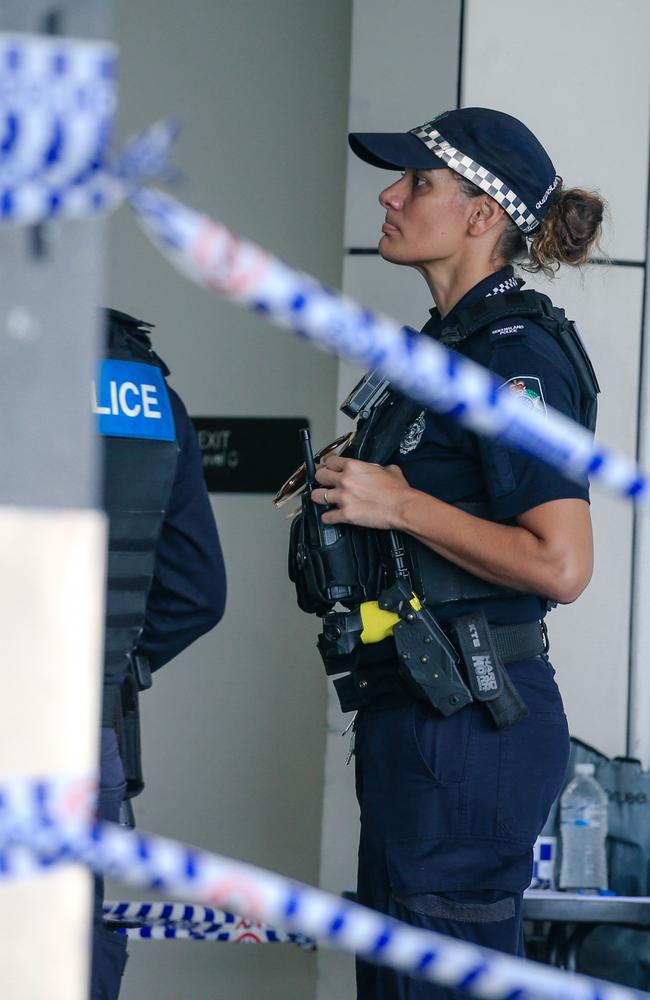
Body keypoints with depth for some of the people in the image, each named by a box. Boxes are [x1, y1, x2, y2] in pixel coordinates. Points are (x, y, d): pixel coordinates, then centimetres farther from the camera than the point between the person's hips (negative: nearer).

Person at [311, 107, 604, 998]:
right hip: (411, 714, 11)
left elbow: (561, 565, -23)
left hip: (470, 724, -11)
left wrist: (399, 504, -19)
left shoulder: (515, 354, -15)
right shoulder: (451, 341, 17)